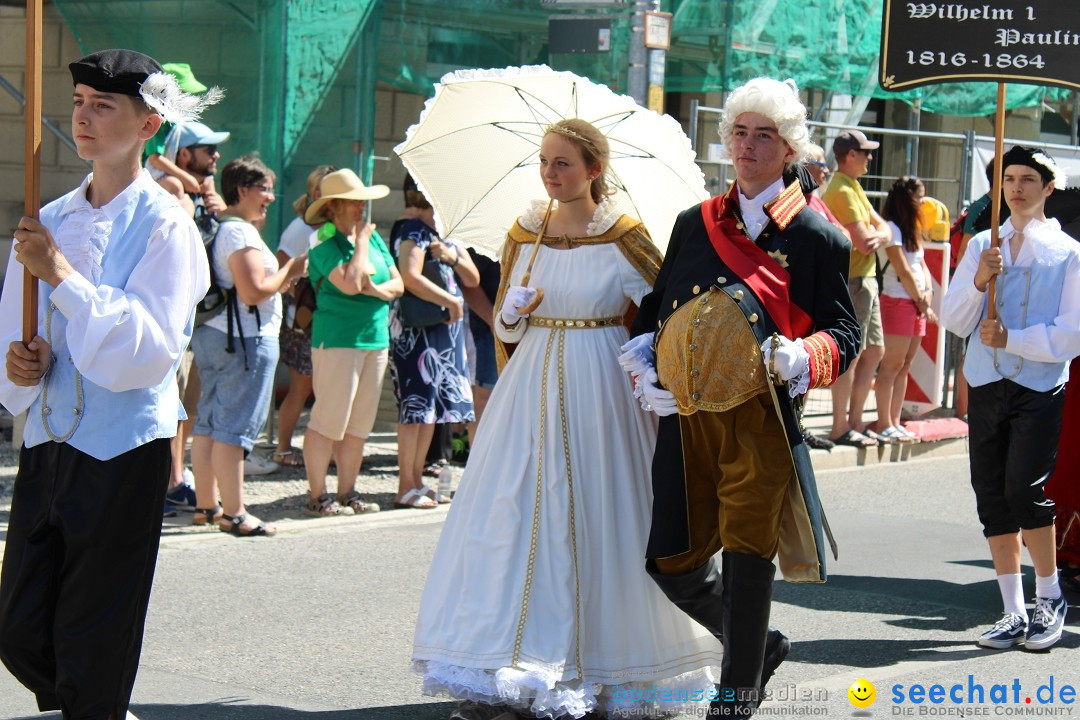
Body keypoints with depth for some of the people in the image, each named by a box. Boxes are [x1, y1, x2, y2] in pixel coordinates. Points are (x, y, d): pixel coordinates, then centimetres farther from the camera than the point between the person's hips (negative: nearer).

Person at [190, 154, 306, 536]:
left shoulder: (217, 228, 16)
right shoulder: (240, 232, -15)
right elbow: (253, 291, -22)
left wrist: (285, 277, 16)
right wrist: (290, 270, -7)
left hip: (211, 333, 10)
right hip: (245, 337, -10)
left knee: (209, 422, 11)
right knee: (235, 427, -8)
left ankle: (206, 505, 17)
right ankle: (234, 514, -7)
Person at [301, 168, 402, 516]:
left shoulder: (374, 238, 13)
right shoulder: (325, 245, -9)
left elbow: (398, 283, 12)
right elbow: (351, 283, -23)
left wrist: (376, 289, -10)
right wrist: (361, 243, -10)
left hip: (376, 338, 7)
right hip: (338, 340, -7)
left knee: (360, 423, 10)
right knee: (329, 420, -6)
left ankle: (347, 492, 18)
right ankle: (317, 496, 1)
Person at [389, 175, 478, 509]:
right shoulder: (413, 229, -9)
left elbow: (473, 279, 14)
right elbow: (410, 277, -23)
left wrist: (451, 256, -5)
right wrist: (450, 301, -16)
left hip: (446, 330, 9)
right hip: (416, 330, -9)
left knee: (433, 405, 11)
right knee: (417, 404, -7)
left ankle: (417, 480, 17)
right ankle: (406, 487, -3)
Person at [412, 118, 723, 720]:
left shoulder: (625, 237, -4)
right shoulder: (524, 234, 9)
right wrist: (511, 315, -5)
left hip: (599, 388, -4)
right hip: (531, 387, 4)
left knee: (591, 524, -1)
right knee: (515, 519, 1)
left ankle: (589, 666, 9)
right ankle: (505, 670, 6)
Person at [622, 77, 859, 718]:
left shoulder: (818, 237, 0)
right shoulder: (695, 224, 13)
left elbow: (844, 333, 0)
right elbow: (656, 308, 18)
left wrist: (801, 358, -21)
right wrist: (644, 367, -1)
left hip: (763, 420, -4)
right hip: (688, 417, 4)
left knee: (746, 558, -3)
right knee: (672, 563, 5)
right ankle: (760, 643, 30)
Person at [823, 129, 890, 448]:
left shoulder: (853, 188, 17)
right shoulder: (842, 191, -15)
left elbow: (883, 229, 14)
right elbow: (863, 242, -21)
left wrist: (877, 235, -9)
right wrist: (874, 233, 0)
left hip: (866, 280, 10)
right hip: (852, 281, -10)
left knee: (874, 352, 14)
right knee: (851, 355, -7)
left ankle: (855, 422, 19)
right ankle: (840, 429, -3)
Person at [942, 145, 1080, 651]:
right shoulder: (981, 246, 11)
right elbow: (952, 320, 6)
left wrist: (1011, 338, -14)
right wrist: (978, 282, -10)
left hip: (1039, 387, -4)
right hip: (986, 384, 4)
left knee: (1024, 490, -14)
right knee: (992, 496, 4)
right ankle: (1015, 614, 13)